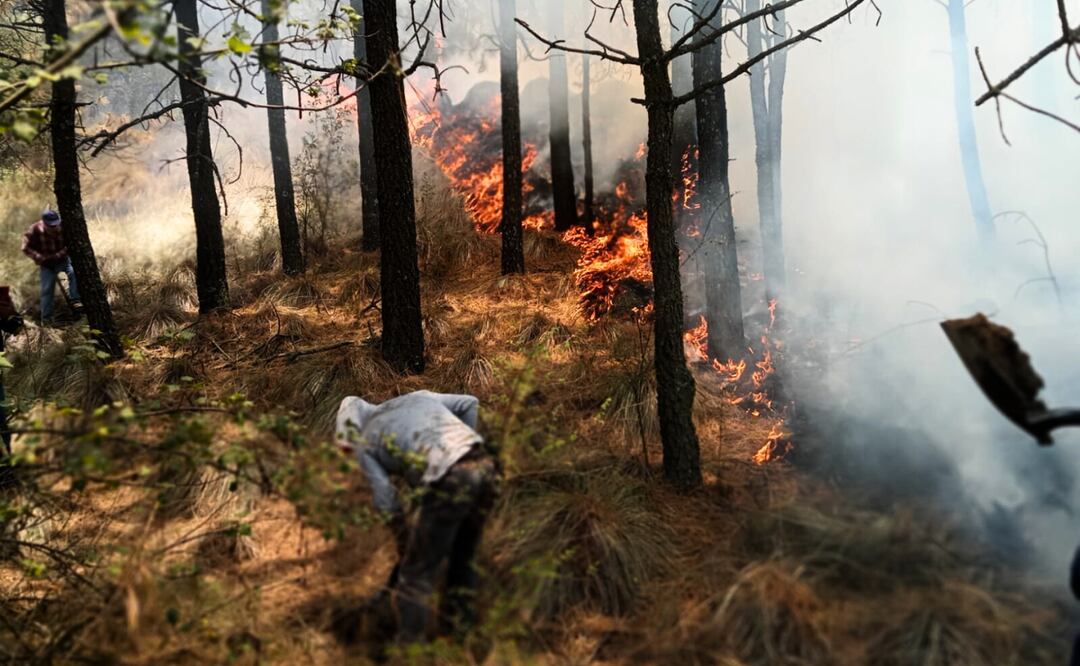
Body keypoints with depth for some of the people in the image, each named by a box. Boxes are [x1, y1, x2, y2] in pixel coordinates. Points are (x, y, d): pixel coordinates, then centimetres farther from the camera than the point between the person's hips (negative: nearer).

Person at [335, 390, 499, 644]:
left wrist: (404, 548, 21)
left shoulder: (365, 443, 15)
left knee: (416, 574, 9)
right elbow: (469, 402, 22)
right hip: (485, 466, 6)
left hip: (449, 481, -6)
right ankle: (459, 633, 34)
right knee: (461, 561, 24)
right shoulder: (416, 397, 29)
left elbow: (386, 501, 10)